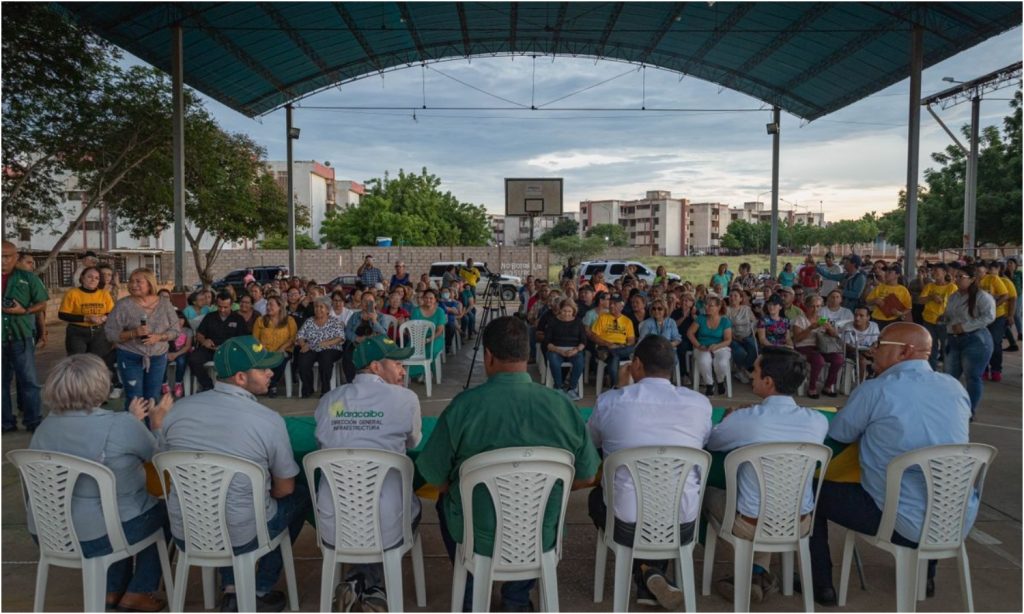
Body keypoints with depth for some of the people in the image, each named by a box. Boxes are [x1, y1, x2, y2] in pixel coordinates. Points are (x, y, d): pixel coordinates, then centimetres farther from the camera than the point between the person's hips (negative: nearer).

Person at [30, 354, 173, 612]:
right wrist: (157, 420, 12)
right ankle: (137, 593, 22)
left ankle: (113, 589, 33)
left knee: (127, 501, 31)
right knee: (161, 509, 19)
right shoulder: (120, 425, -21)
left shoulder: (46, 425, 1)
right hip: (97, 536, -7)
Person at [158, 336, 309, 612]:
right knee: (301, 493, 21)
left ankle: (231, 589, 25)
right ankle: (260, 592, 23)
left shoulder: (179, 408, -6)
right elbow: (284, 489, -6)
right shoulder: (270, 420, -18)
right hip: (240, 537, -4)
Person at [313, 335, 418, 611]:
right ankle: (371, 587, 20)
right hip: (385, 528, -3)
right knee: (413, 504, 31)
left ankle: (358, 582, 21)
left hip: (332, 528, 3)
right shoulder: (406, 399, -8)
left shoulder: (327, 401, 3)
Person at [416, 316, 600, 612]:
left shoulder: (464, 405, -20)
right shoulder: (562, 405, -14)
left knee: (447, 500, 31)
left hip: (477, 537, -1)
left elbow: (436, 480, -8)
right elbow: (586, 477, -2)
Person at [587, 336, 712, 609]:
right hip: (683, 527, 2)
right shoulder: (700, 403, -4)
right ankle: (653, 576, 22)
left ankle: (644, 572, 18)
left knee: (597, 496, 33)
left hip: (627, 527, -1)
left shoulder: (609, 401, -8)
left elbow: (591, 443, 14)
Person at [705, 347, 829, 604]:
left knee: (708, 492, 24)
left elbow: (710, 442, -2)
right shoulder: (818, 421, -12)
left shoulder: (744, 419, -22)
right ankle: (760, 573, 23)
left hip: (752, 526, -4)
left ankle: (759, 574, 25)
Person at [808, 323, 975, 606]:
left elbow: (838, 434, -1)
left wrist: (868, 423, 19)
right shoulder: (955, 387, 2)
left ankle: (821, 585, 20)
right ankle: (925, 575, 46)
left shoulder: (876, 390, -15)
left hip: (905, 523, -6)